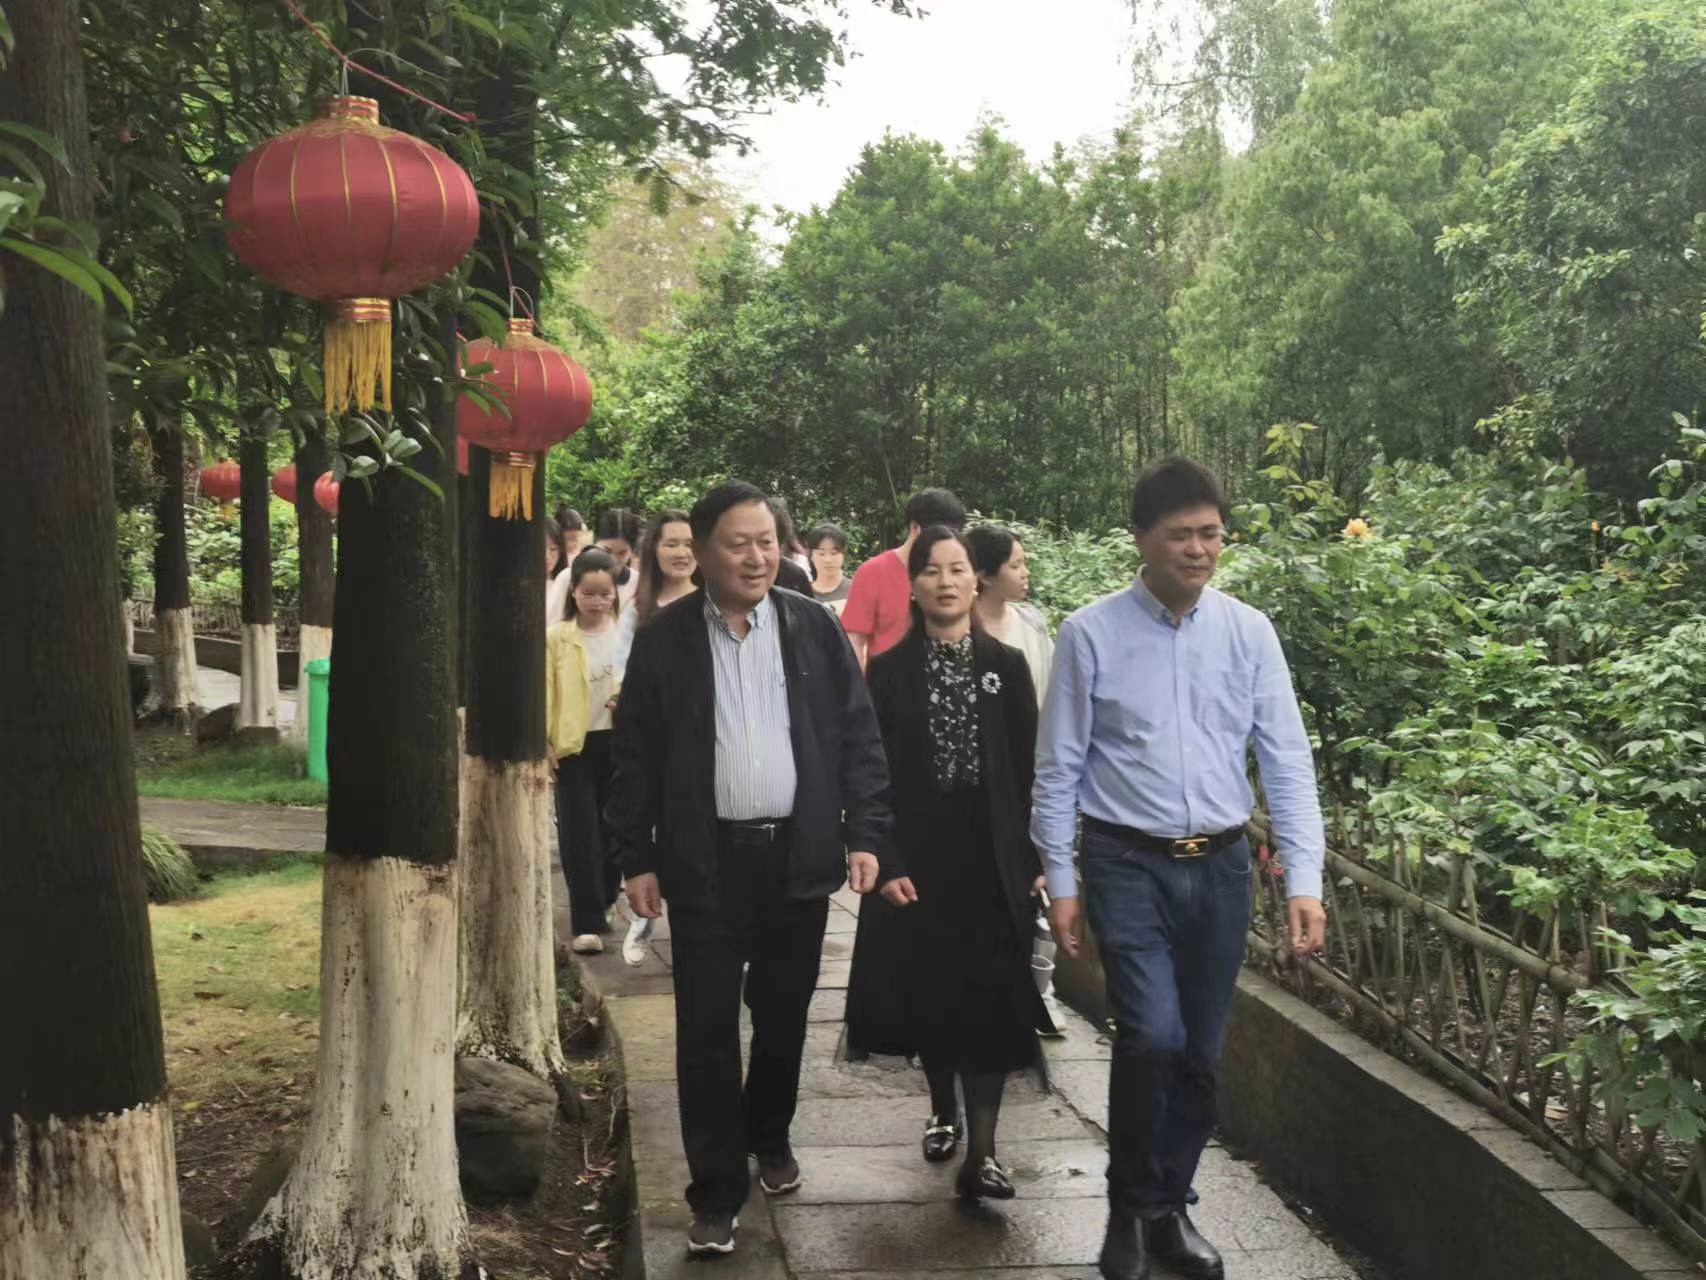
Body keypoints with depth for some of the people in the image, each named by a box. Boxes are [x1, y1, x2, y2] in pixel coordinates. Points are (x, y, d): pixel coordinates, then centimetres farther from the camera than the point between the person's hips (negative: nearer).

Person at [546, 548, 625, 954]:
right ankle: (587, 923, -2)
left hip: (619, 742, 2)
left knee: (613, 830, 12)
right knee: (581, 836, -3)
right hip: (574, 746, -2)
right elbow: (544, 695, -2)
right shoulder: (555, 638, -1)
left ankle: (600, 907, 30)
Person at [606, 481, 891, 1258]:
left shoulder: (815, 628, 2)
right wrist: (637, 859, -2)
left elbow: (858, 735, 3)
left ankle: (771, 1137, 39)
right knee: (707, 1027, 1)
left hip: (797, 852, 2)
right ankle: (716, 1190, 10)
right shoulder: (664, 640, -1)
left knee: (783, 1015, 15)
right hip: (706, 859, -1)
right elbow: (636, 756, 1)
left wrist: (864, 833, -3)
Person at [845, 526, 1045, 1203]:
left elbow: (1030, 765, 3)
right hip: (917, 856, 0)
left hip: (993, 856, 0)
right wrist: (886, 862, -10)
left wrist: (1037, 856, -1)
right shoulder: (890, 671, 1)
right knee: (928, 992, 10)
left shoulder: (1006, 665, 3)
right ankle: (943, 1110, 35)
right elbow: (875, 773, -2)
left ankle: (980, 1152, 0)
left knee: (990, 997, -4)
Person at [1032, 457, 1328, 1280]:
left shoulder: (1249, 633, 0)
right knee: (1152, 1036, -15)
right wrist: (1061, 882, -3)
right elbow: (1058, 769, -1)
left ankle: (1169, 1208, 31)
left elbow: (1287, 762, 1)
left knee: (1199, 1053, 11)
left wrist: (1304, 879, -5)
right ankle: (1129, 1206, 10)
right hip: (1128, 865, -3)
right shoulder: (1091, 634, -6)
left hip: (1221, 868, 3)